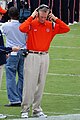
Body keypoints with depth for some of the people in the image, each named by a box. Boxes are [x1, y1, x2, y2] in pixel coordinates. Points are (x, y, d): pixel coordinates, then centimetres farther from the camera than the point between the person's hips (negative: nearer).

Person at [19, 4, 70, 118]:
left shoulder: (51, 26, 7)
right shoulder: (31, 24, -6)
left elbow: (66, 29, 1)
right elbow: (22, 28, -27)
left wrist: (55, 19, -4)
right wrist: (32, 17, -18)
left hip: (45, 57, 5)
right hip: (32, 56, -4)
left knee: (41, 84, 9)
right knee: (29, 84, -6)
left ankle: (37, 109, 17)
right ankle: (25, 110, -2)